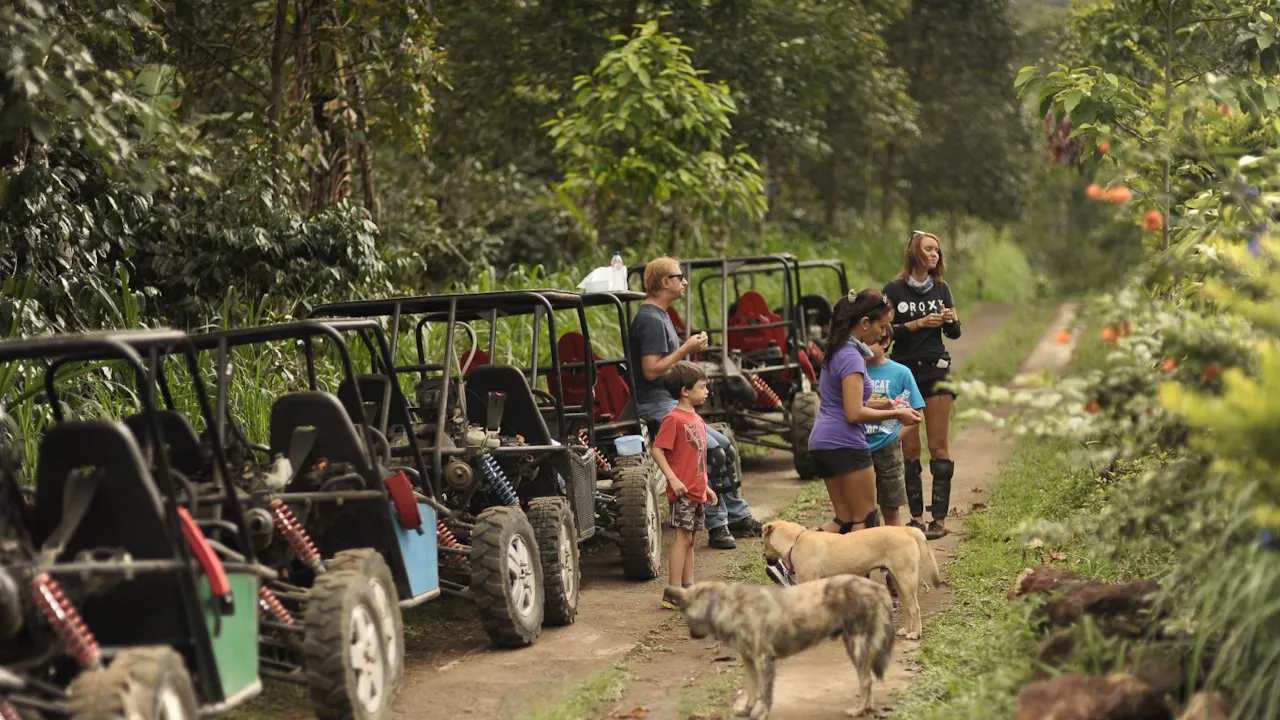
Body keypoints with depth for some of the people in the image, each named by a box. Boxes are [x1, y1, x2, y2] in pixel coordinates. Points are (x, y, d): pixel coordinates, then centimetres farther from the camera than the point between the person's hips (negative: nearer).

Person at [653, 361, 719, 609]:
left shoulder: (697, 419, 15)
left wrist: (705, 486, 22)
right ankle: (673, 593, -7)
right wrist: (673, 479, -23)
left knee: (689, 540, 12)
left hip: (697, 491, 9)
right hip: (682, 491, -9)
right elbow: (657, 451, -17)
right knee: (682, 538, -9)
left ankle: (688, 588, 18)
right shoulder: (674, 419, -12)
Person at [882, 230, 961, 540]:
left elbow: (954, 333, 12)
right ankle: (916, 516, 8)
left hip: (936, 373, 2)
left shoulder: (941, 289, 9)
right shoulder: (894, 290, 0)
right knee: (909, 448, 1)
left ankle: (939, 518, -3)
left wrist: (951, 320, -10)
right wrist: (919, 323, -16)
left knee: (938, 446, -3)